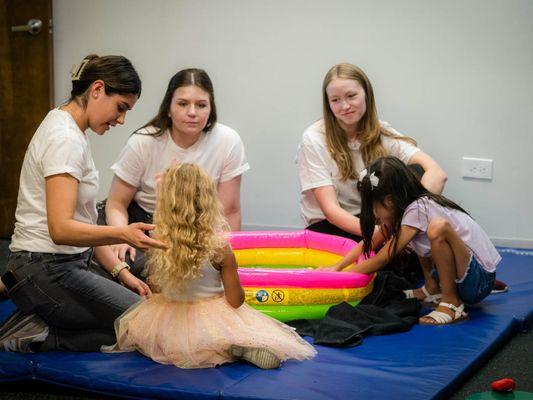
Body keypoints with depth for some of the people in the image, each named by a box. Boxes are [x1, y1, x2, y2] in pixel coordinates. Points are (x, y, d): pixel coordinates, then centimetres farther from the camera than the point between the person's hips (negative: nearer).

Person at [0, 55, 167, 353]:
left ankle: (40, 326, 4)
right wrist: (123, 234, -40)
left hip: (70, 264, 10)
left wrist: (120, 271, 6)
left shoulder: (69, 131, 14)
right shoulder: (65, 139, -17)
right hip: (47, 270, -10)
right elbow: (61, 229, -26)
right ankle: (39, 336, -9)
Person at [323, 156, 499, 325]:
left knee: (438, 227, -33)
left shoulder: (417, 210, -21)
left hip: (479, 281, -9)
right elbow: (368, 243, 12)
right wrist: (336, 267, 5)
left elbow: (382, 259, -15)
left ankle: (452, 303, -17)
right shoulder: (410, 205, 4)